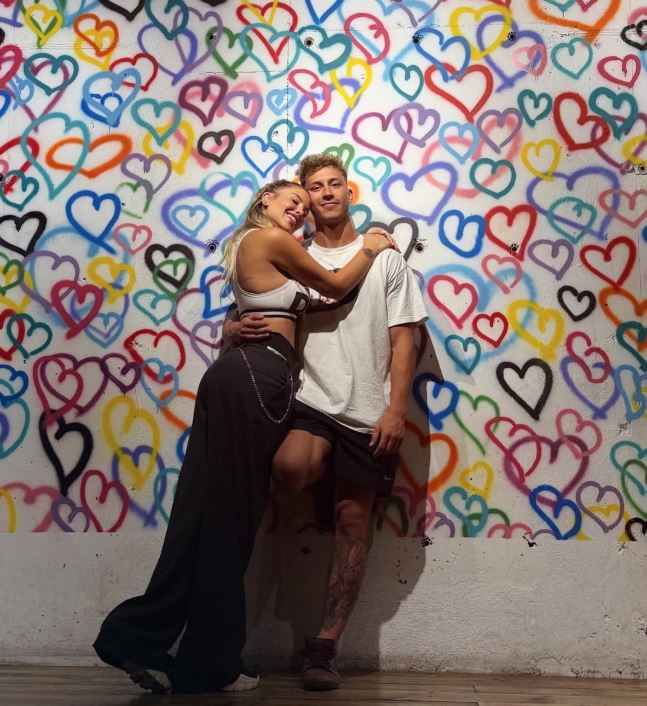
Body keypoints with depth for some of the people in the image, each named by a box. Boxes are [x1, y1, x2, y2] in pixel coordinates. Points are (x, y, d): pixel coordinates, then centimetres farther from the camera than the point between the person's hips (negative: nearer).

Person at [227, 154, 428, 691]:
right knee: (291, 468, -33)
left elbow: (402, 341, 3)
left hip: (368, 413, 0)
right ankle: (324, 468, 4)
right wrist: (238, 330, -13)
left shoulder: (385, 259, 9)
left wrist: (396, 411, -8)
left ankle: (326, 642, 12)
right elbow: (254, 320, 13)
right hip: (311, 401, 0)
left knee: (354, 520, 1)